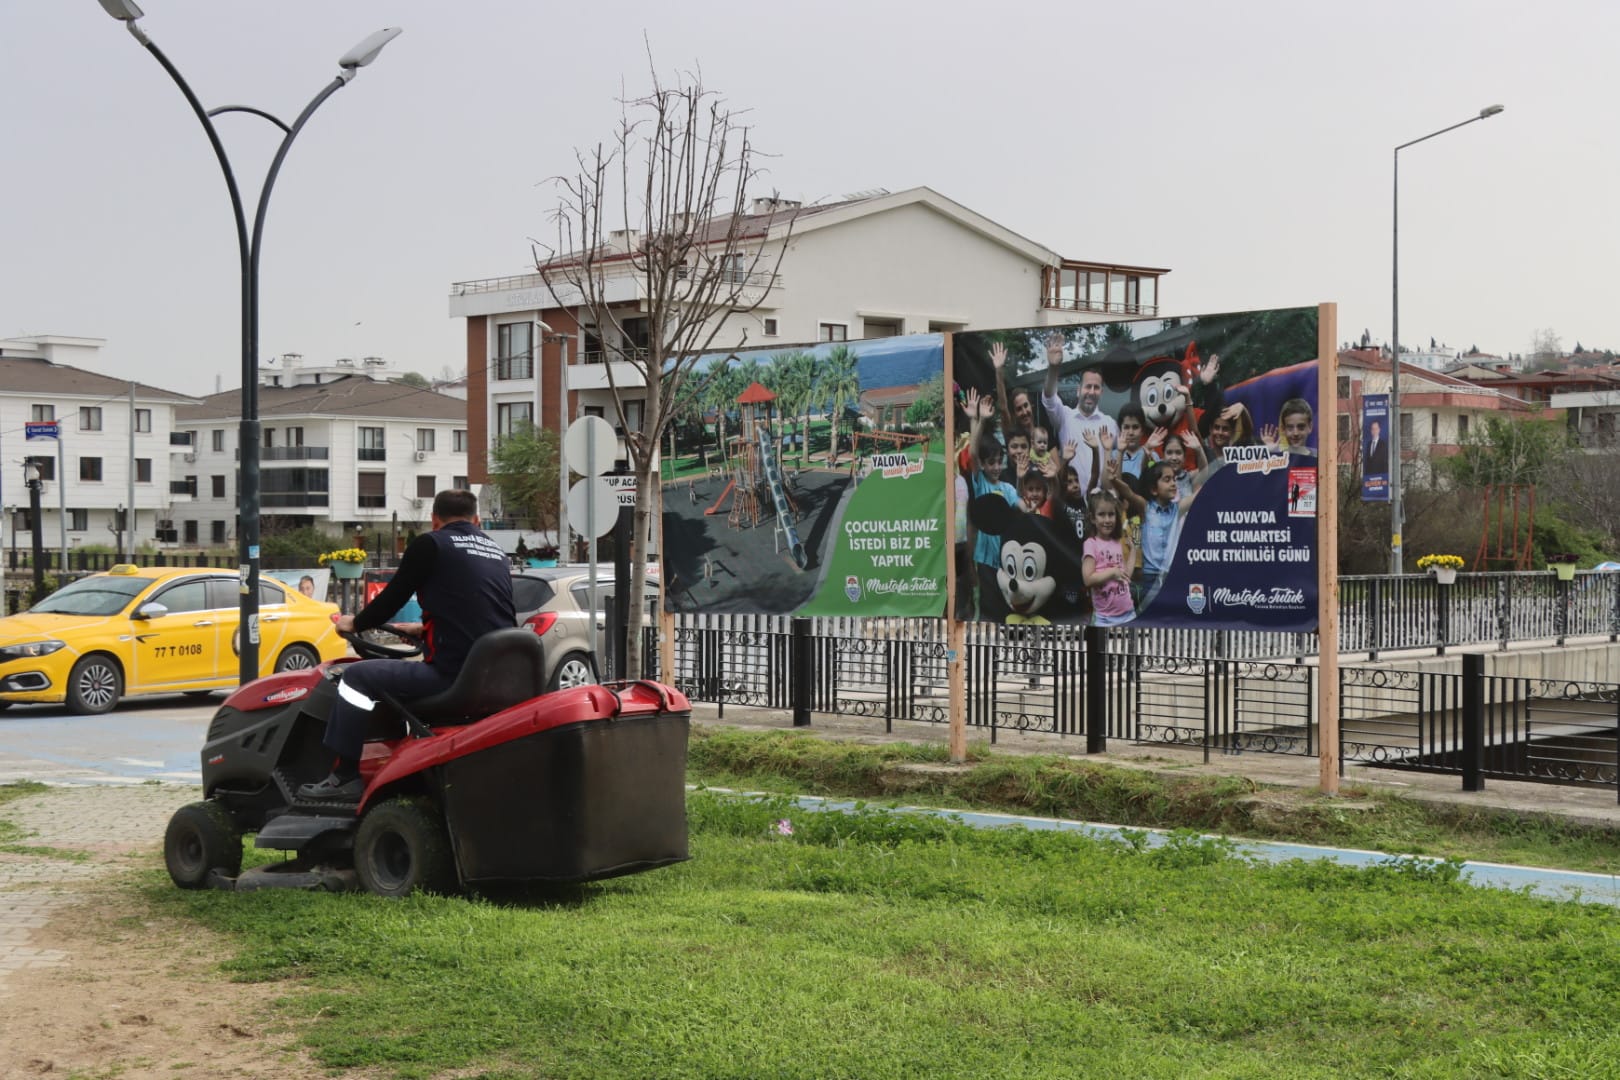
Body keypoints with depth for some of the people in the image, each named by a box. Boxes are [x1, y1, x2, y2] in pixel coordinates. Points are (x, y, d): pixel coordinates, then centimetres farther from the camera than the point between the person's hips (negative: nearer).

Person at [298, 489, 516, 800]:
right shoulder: (497, 552, 18)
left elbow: (393, 597, 5)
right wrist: (425, 629, 42)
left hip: (454, 675, -7)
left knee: (357, 678, 6)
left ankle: (346, 776, 6)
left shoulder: (430, 544, -1)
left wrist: (356, 624, 24)